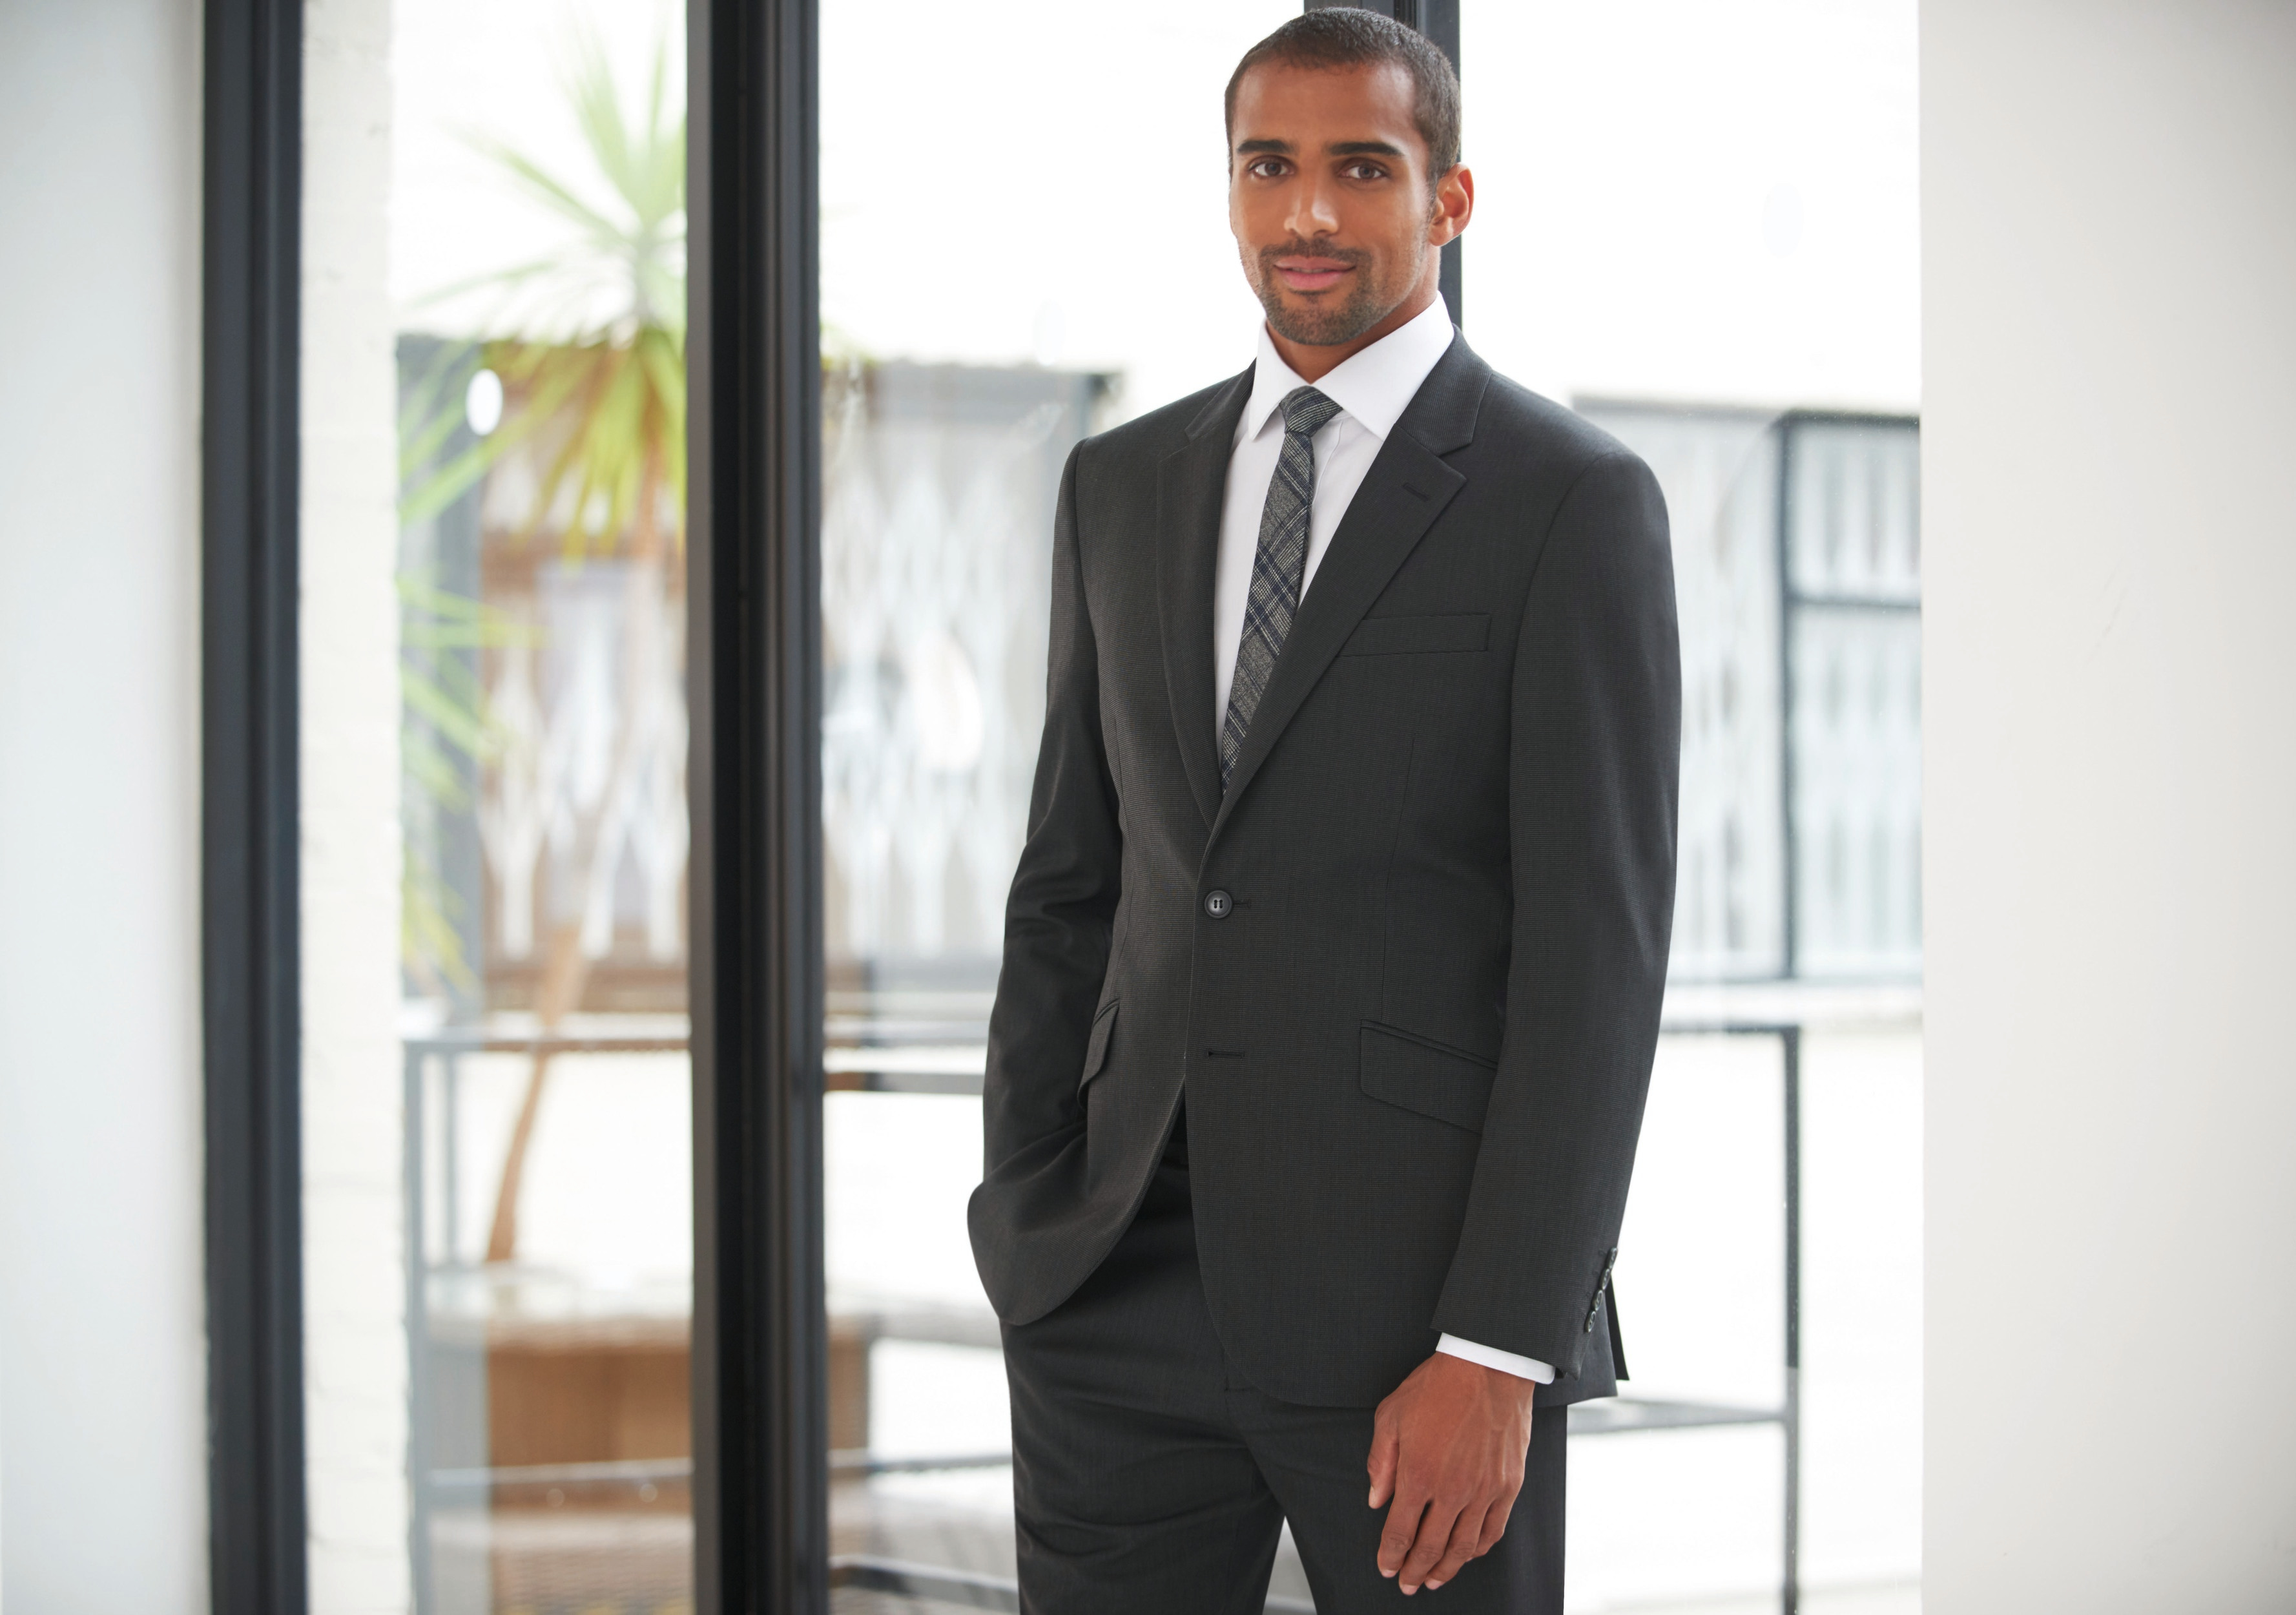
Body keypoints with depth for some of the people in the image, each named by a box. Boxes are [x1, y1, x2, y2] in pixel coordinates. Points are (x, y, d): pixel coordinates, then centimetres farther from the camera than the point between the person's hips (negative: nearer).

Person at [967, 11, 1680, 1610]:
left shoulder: (1573, 502, -4)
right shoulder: (1125, 485, 13)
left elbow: (1596, 954, -9)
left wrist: (1496, 1352, -14)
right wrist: (1017, 1218, 9)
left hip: (1414, 1288, -4)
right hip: (1123, 1284, 4)